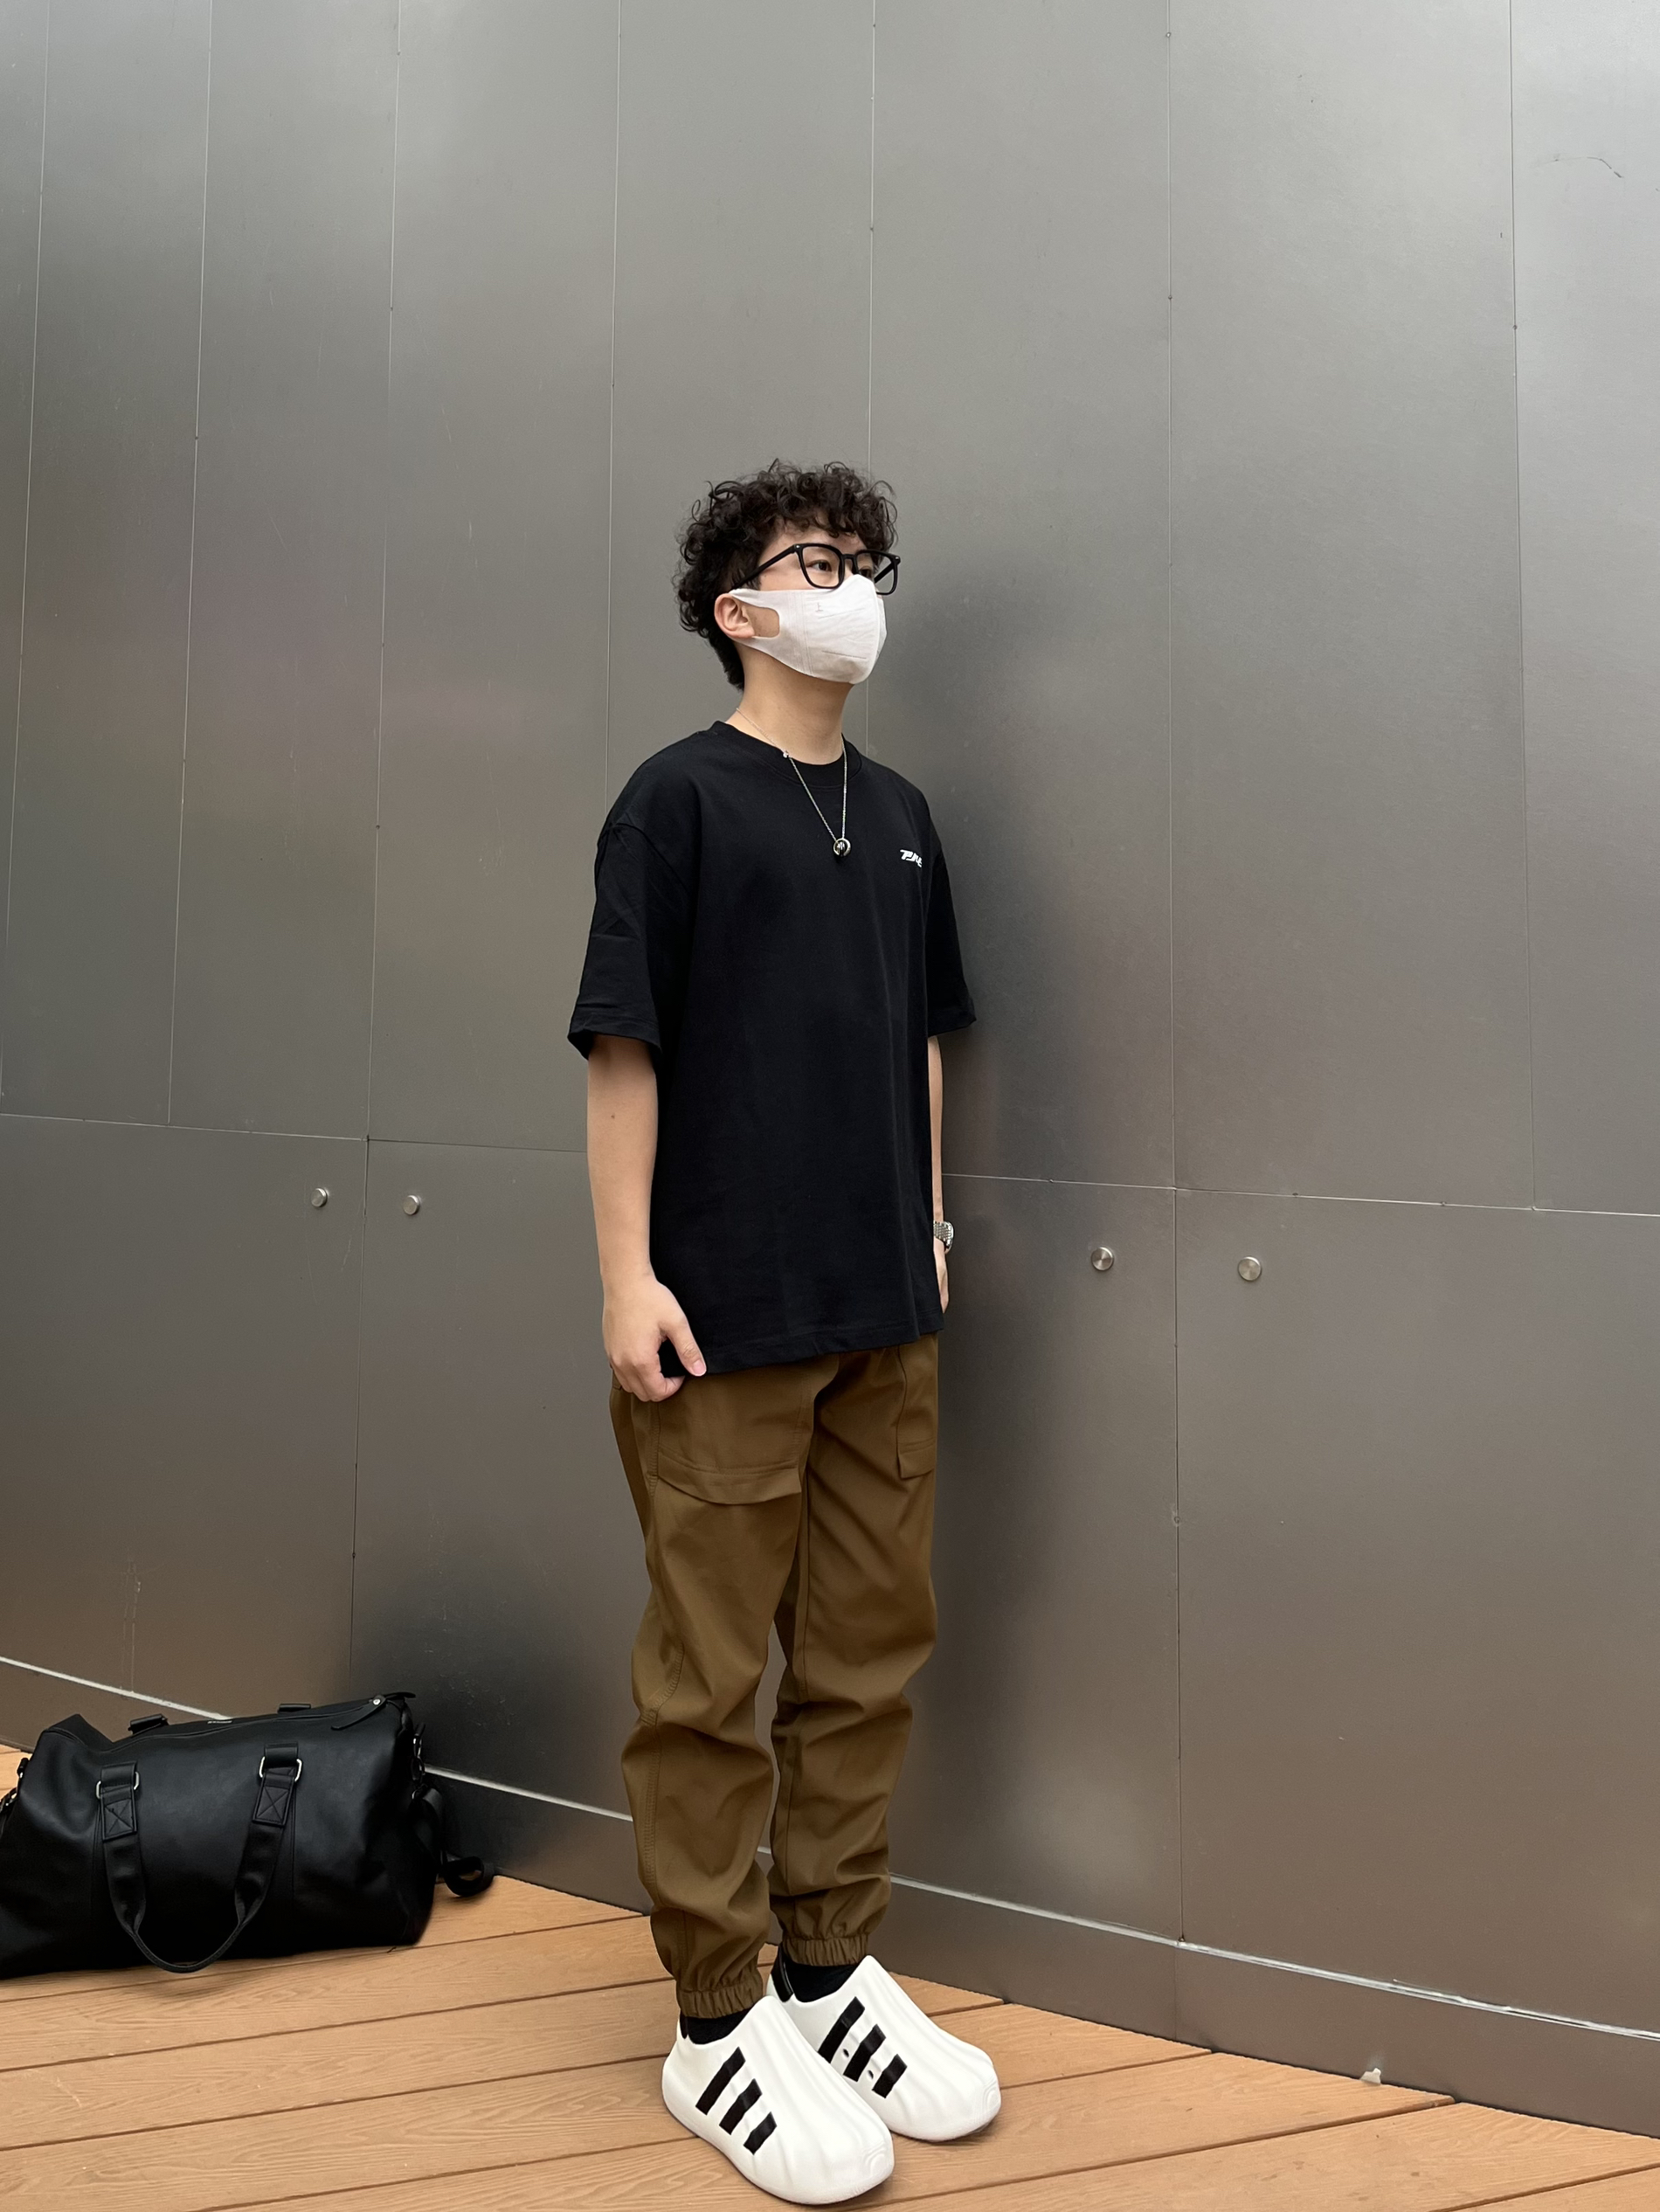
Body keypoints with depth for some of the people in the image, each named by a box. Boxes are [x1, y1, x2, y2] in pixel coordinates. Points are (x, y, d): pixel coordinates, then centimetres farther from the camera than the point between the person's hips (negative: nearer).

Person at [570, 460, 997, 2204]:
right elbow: (623, 1046, -9)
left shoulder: (898, 816, 13)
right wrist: (626, 1273, -13)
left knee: (868, 1657, 12)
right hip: (725, 1322, -6)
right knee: (710, 1679, 3)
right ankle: (718, 2024, 15)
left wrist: (927, 1225, 16)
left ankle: (834, 1972, 27)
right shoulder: (680, 798, -6)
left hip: (885, 1315, 7)